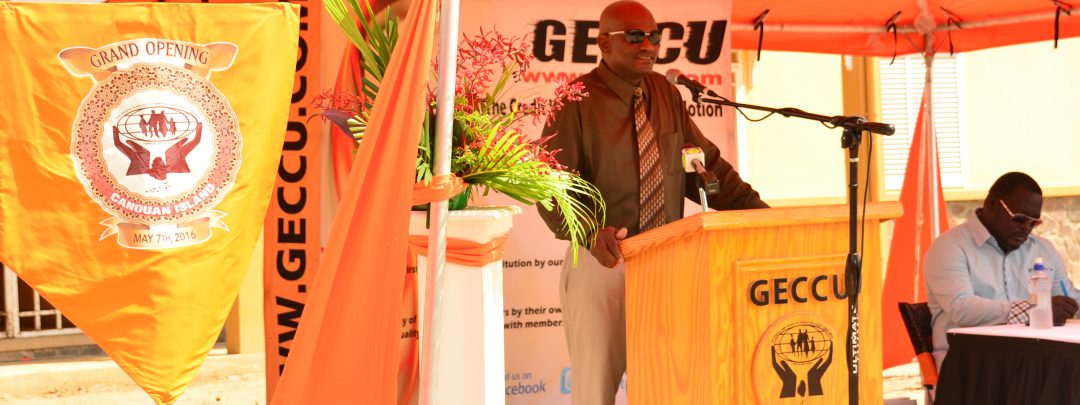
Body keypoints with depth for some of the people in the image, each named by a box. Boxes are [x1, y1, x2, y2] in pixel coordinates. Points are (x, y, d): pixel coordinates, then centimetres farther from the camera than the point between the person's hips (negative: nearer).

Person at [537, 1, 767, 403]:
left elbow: (704, 164, 10)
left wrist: (755, 209, -3)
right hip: (604, 261, -5)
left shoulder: (665, 93, 9)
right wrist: (590, 231, -32)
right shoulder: (578, 100, -8)